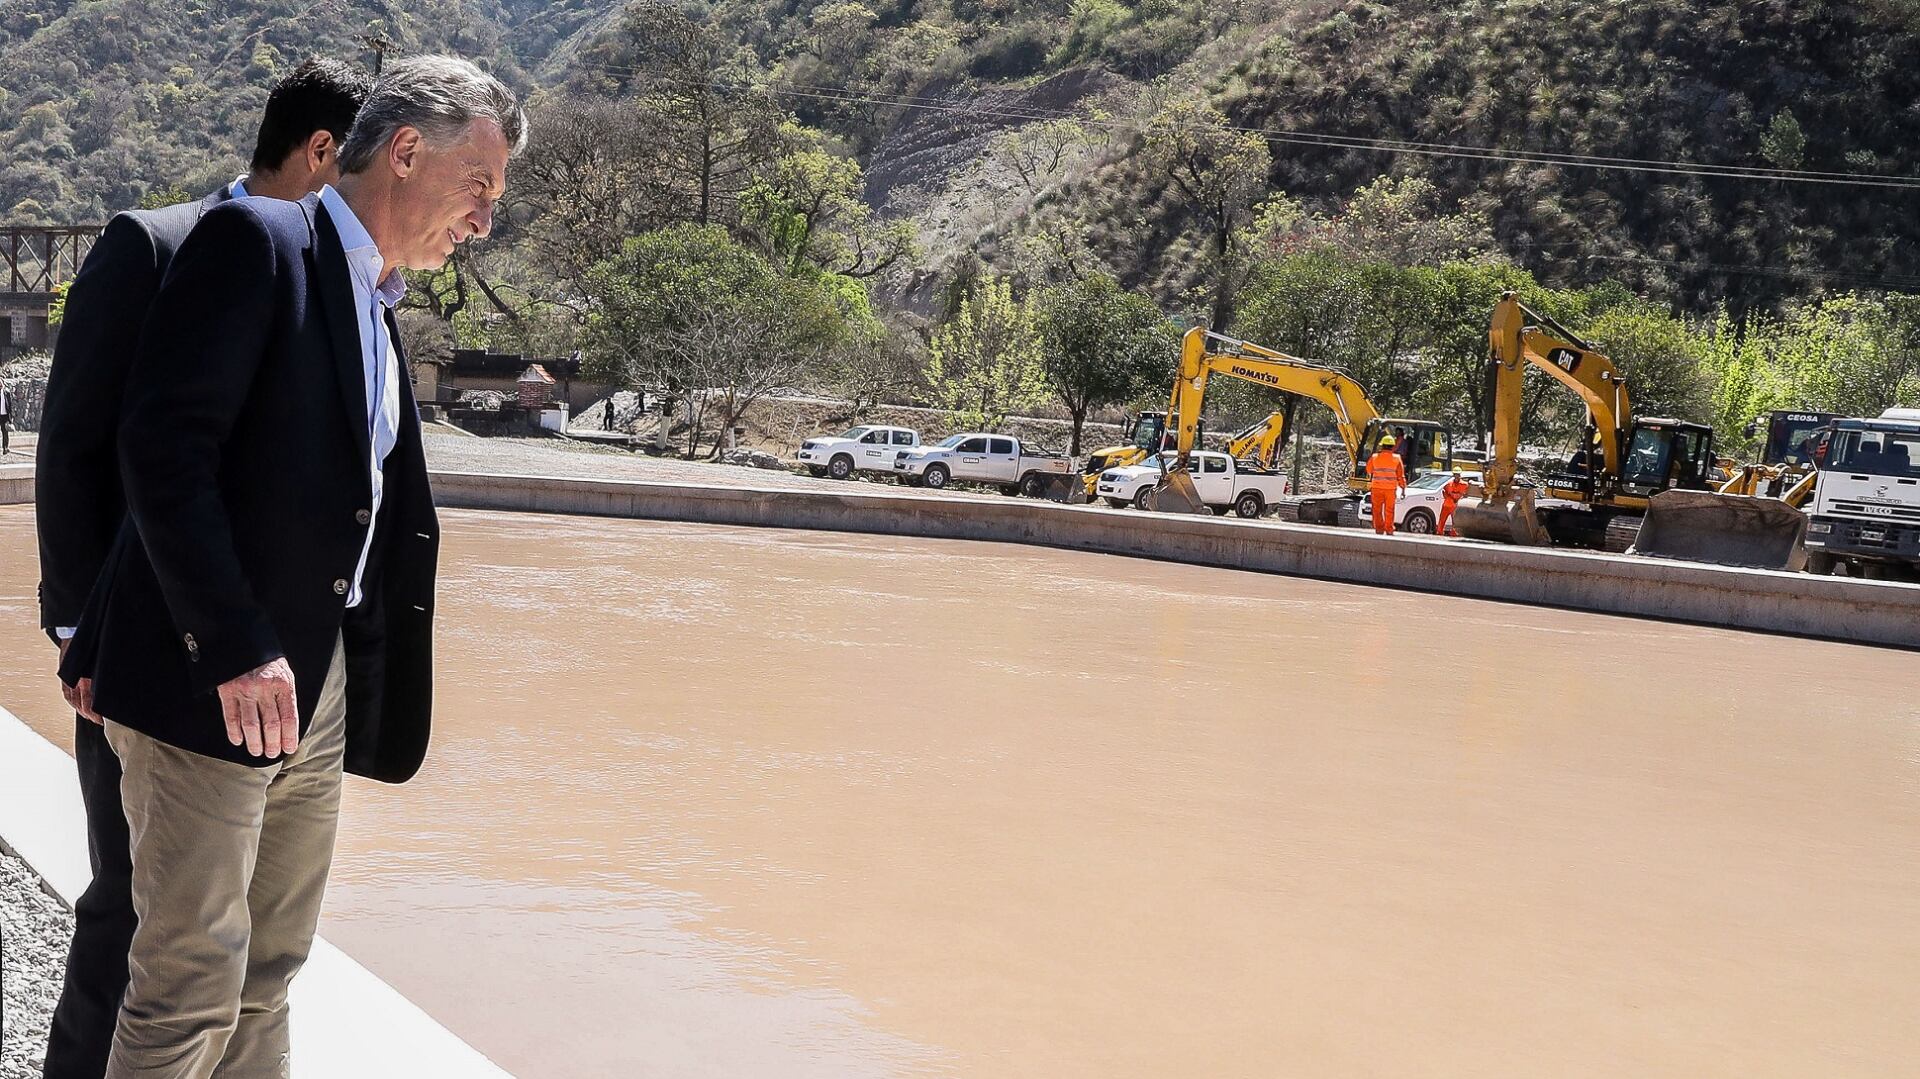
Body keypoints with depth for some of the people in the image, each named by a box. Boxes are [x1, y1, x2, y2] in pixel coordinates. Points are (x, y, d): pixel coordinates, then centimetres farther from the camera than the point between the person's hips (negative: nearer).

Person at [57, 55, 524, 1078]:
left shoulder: (377, 313, 18)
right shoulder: (253, 240, -9)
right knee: (192, 980, -3)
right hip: (208, 684, -8)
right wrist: (235, 646, -23)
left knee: (268, 972, 15)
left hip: (319, 686, 8)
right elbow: (161, 445, -19)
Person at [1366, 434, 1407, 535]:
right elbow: (1401, 475, 2)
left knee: (1377, 510, 7)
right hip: (1391, 488, 0)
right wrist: (1403, 487, 9)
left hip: (1377, 488, 0)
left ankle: (1379, 529, 6)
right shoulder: (1397, 458, -2)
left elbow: (1369, 471, 11)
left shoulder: (1374, 457, -3)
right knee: (1389, 511, 7)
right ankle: (1389, 530, 9)